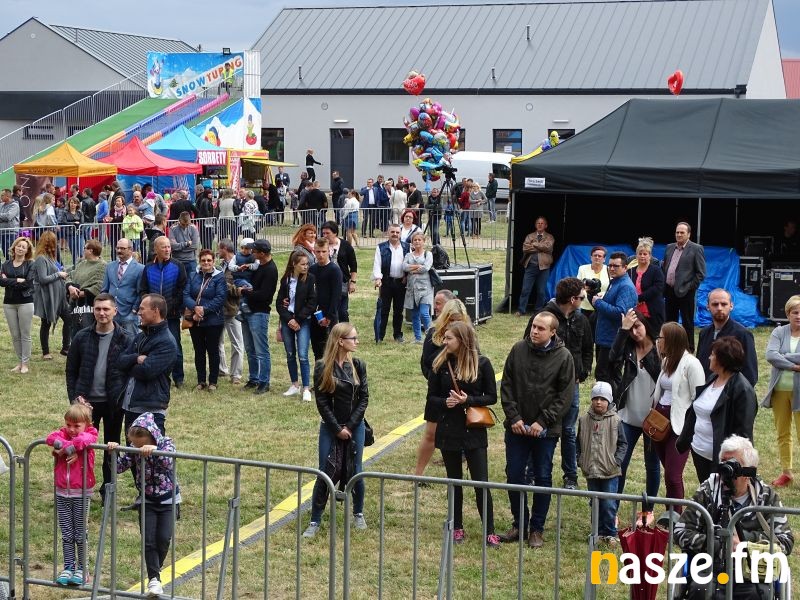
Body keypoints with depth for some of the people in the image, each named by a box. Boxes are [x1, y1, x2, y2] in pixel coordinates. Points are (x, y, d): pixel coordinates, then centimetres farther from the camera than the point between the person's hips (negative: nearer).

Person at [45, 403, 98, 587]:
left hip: (81, 494, -4)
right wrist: (69, 446, -26)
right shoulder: (64, 433, 5)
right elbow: (52, 438, -16)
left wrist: (66, 448, -22)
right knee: (66, 534, 9)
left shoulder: (89, 436, -7)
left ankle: (82, 569, 16)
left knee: (80, 534, 5)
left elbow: (83, 439, -31)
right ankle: (68, 568, 17)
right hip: (62, 493, 4)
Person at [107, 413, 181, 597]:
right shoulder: (134, 450, -7)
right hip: (146, 501, 2)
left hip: (168, 500, -2)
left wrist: (155, 450, -54)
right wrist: (113, 453, -27)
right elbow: (119, 467, -8)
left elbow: (169, 462, -35)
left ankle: (154, 570, 19)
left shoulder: (166, 444, -16)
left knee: (164, 538, -6)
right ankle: (154, 579, -1)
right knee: (148, 540, -6)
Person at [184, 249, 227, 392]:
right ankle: (201, 381, 20)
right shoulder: (193, 277, 6)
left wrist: (204, 309, -20)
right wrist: (195, 307, -21)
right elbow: (186, 295, -2)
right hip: (195, 321, 4)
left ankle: (213, 382, 14)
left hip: (213, 321, -4)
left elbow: (220, 298, -14)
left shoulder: (219, 277, -5)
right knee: (199, 351, 11)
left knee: (213, 351, 4)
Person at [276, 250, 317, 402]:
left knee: (302, 356, -10)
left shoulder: (310, 279, -5)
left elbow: (312, 303, -9)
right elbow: (279, 303, 3)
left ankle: (306, 389, -7)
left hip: (303, 322, -4)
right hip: (287, 321, 4)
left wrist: (297, 319, -11)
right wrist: (289, 319, -10)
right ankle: (295, 385, 23)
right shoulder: (285, 280, 3)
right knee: (290, 355, 10)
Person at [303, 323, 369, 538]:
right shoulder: (322, 368, -9)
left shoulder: (358, 366, -1)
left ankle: (358, 514, 29)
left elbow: (364, 398, -1)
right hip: (330, 428, -2)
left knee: (355, 472, 7)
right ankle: (315, 521, 8)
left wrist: (350, 426, -8)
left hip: (355, 427, 2)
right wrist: (337, 429, -11)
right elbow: (321, 401, -9)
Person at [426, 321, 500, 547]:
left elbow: (492, 397, -3)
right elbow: (432, 397, 4)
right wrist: (445, 402, -17)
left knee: (481, 483, -2)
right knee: (454, 482, 12)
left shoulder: (481, 363, -6)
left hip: (474, 431, -2)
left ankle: (489, 532, 7)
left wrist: (468, 400, -18)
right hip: (449, 431, 2)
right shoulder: (441, 363, -1)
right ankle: (457, 528, 24)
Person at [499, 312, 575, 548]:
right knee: (514, 475, 7)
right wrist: (514, 417, -7)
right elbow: (506, 385, 2)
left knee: (543, 478, 6)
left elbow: (565, 395, -7)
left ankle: (537, 529, 18)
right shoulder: (518, 349, -2)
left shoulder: (563, 356, -7)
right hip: (517, 427, 2)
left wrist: (543, 422, -13)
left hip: (546, 430, -2)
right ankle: (519, 524, 22)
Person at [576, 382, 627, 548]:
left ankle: (610, 534, 9)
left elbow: (623, 444, -1)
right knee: (595, 503, 12)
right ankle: (599, 532, 23)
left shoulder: (615, 420, -6)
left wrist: (617, 461, -11)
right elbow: (579, 442, 10)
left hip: (610, 472, -3)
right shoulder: (584, 419, 1)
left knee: (609, 504, -3)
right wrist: (580, 460, 0)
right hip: (591, 471, 3)